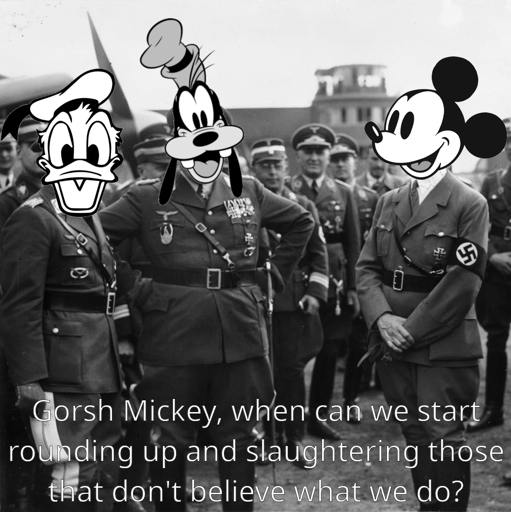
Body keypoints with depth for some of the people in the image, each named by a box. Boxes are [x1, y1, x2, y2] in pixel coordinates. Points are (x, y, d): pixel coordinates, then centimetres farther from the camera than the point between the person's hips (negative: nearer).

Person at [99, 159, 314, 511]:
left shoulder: (249, 192, 9)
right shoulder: (147, 198, 0)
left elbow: (301, 222, 22)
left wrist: (276, 274, 15)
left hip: (240, 335, 2)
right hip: (173, 337, -2)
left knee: (237, 439, 9)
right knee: (171, 442, 6)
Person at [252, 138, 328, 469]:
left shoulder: (304, 206, 8)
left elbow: (318, 255, 8)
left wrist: (315, 293, -2)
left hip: (294, 302, 1)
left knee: (293, 369, 1)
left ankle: (295, 438, 9)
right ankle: (270, 434, 16)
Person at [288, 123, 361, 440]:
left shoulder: (344, 193, 8)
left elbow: (353, 245, 7)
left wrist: (353, 288, 1)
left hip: (334, 283, 3)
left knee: (328, 354, 8)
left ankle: (319, 417, 21)